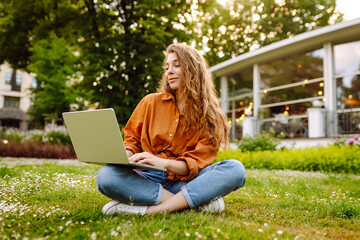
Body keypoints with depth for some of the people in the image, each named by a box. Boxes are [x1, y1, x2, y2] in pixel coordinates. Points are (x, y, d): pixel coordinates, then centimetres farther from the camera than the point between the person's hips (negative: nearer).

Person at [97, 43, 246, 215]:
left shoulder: (211, 117, 4)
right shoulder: (151, 102, 9)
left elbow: (196, 163, -6)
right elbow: (132, 139, 14)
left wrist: (163, 162, -25)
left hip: (186, 180, -1)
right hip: (151, 179, 1)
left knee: (235, 169, -26)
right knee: (106, 175, -29)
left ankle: (148, 210, -32)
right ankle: (199, 199, -27)